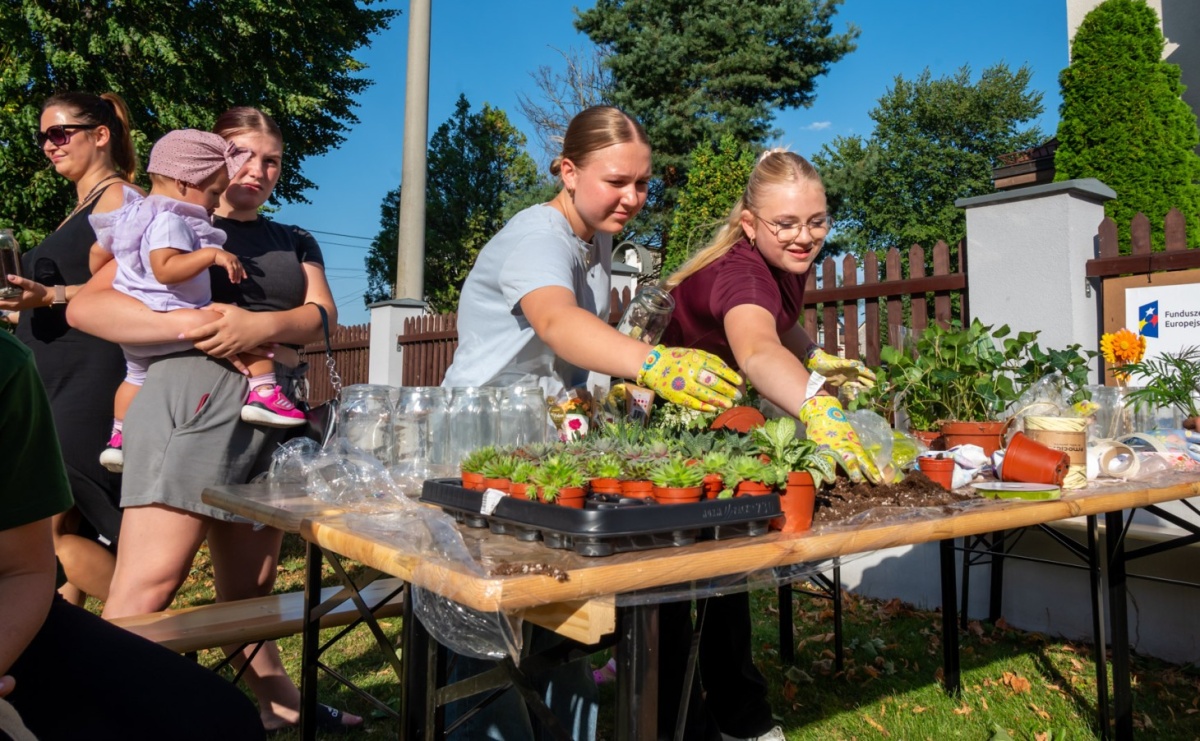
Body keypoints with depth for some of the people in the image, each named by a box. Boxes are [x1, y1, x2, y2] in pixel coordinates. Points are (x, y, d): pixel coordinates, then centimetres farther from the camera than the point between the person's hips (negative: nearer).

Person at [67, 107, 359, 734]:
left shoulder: (295, 243, 23)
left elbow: (322, 313, 5)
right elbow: (85, 306, -4)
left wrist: (265, 324, -16)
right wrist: (192, 324, -18)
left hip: (272, 412, 6)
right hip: (196, 398, -5)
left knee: (249, 586, 14)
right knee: (148, 585, -15)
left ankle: (277, 704, 26)